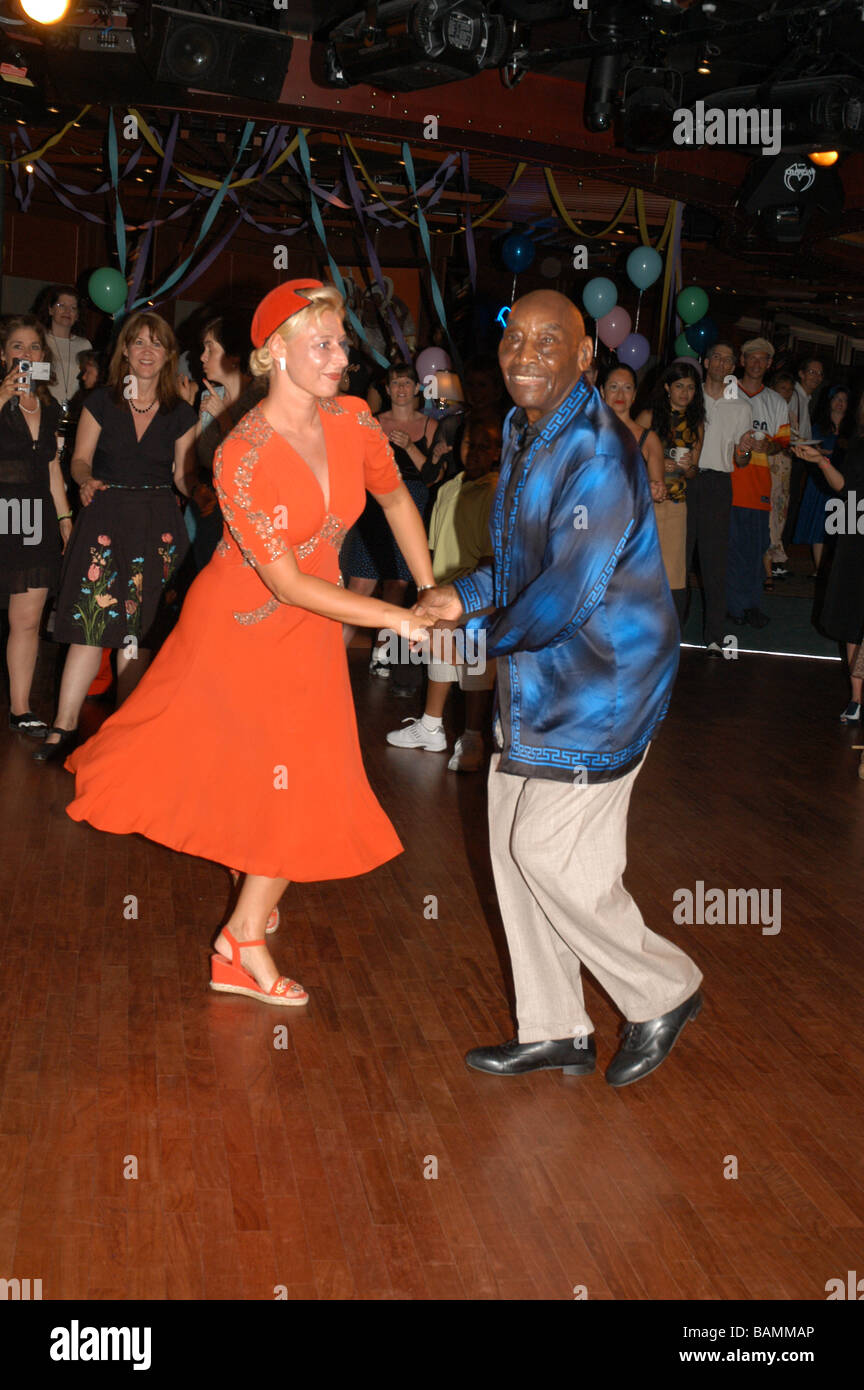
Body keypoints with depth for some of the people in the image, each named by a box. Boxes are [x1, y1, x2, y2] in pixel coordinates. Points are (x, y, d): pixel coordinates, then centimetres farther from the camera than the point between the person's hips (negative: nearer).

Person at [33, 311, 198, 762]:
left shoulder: (181, 414, 6)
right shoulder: (101, 402, 4)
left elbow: (183, 475, 7)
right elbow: (81, 459, 4)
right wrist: (87, 480, -17)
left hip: (158, 524, 1)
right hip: (105, 516, -1)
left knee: (139, 631, 3)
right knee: (90, 623, -8)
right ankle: (65, 726, -2)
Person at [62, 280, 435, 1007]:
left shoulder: (354, 420, -11)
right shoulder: (242, 458, -27)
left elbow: (396, 499, 9)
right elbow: (287, 583, -26)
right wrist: (396, 617, -24)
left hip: (308, 627, 6)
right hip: (239, 620, -6)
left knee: (309, 784, 9)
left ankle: (244, 945, 28)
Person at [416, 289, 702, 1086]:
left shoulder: (599, 455, -21)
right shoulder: (522, 433, 11)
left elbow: (566, 592, -24)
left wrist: (495, 633, -7)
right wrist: (465, 595, 5)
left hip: (600, 682, -10)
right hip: (538, 675, 10)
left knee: (551, 852, -7)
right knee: (515, 848, 11)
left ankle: (664, 993, 18)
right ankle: (555, 1032, 25)